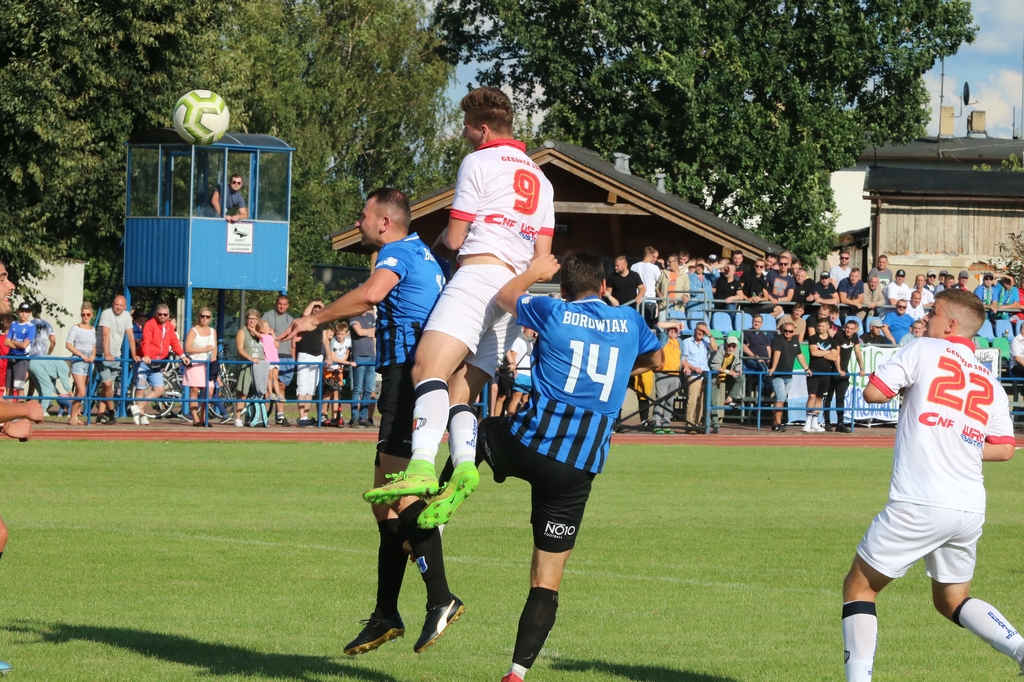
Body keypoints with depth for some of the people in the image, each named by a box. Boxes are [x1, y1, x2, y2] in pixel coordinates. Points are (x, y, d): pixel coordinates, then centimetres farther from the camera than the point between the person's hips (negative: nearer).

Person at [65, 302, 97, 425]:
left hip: (89, 362, 6)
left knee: (80, 392, 8)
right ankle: (73, 417, -5)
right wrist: (82, 355, -18)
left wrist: (93, 355, -2)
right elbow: (68, 345, -11)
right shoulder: (75, 328, -6)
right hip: (78, 361, -6)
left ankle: (74, 416, 14)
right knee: (81, 392, -14)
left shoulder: (93, 329, 12)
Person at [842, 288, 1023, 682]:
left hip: (919, 504, -6)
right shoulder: (990, 384, 15)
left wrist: (905, 387, 16)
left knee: (859, 588, 8)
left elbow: (873, 392, -3)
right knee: (952, 600, 22)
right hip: (970, 510, 6)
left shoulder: (926, 351, 1)